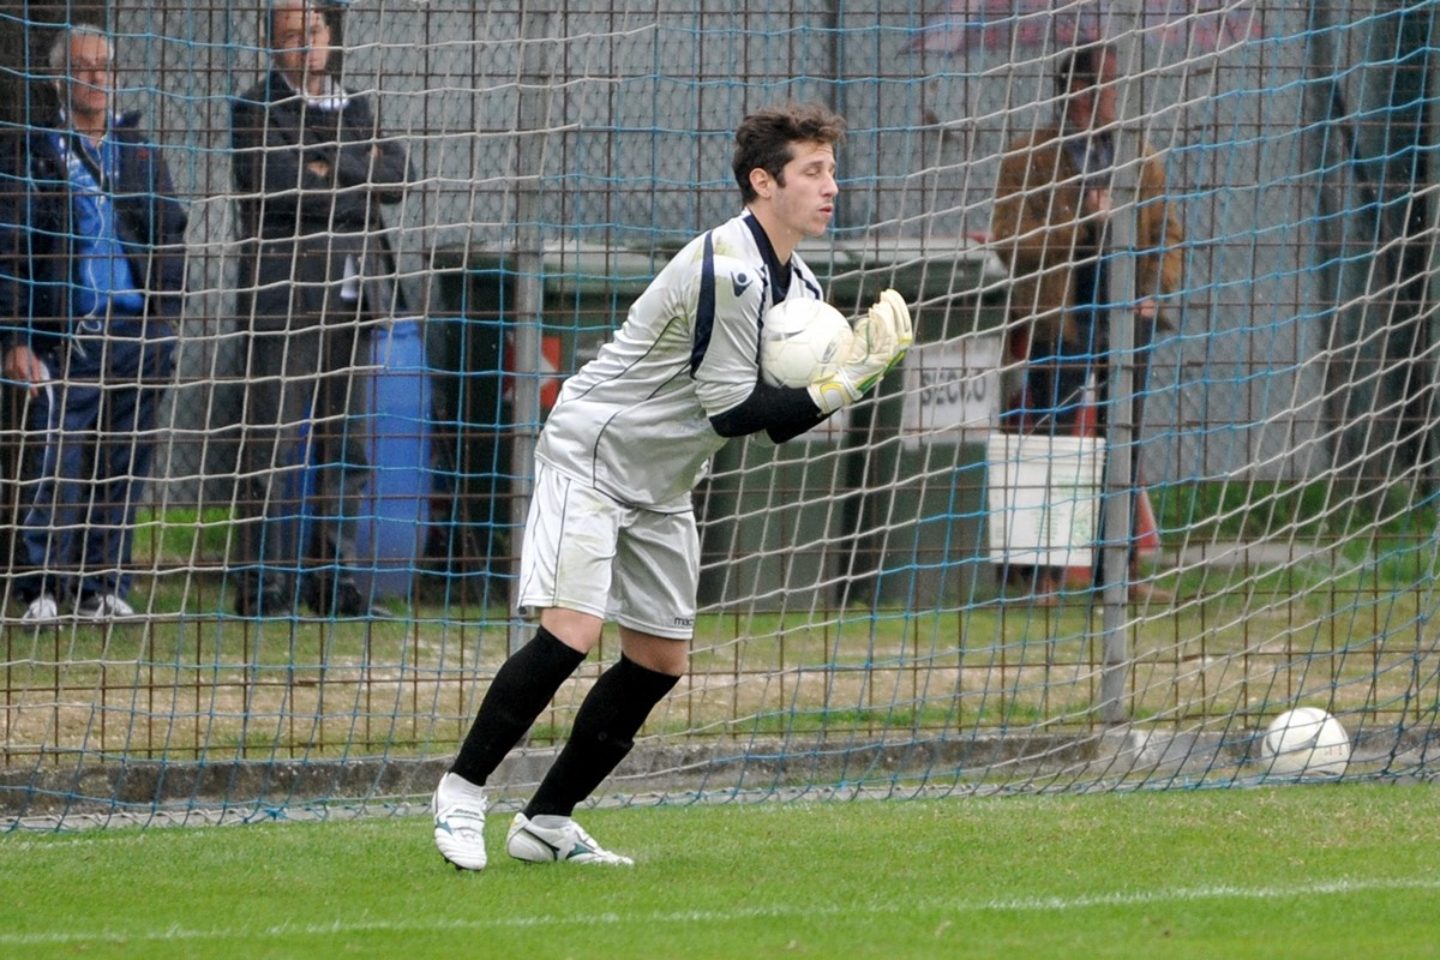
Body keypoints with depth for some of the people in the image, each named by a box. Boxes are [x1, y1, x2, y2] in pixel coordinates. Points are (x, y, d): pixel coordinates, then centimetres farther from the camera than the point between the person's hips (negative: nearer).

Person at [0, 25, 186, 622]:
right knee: (65, 463, -7)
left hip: (138, 334, 4)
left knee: (124, 465, 3)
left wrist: (164, 324, 6)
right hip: (68, 334, -4)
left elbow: (170, 238, 15)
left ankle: (103, 585, 10)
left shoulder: (140, 152, 14)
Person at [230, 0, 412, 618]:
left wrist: (326, 170, -6)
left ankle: (335, 582, 11)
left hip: (351, 290, 6)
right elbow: (276, 185, -15)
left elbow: (395, 179, 5)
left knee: (345, 443, 7)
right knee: (274, 443, -8)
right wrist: (356, 173, -6)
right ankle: (264, 586, -8)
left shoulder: (354, 109, 19)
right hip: (283, 297, -6)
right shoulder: (255, 111, 0)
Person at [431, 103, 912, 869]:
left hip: (659, 488, 10)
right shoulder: (726, 268, -24)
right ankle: (463, 792, -8)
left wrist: (856, 371, -9)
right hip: (590, 455, -10)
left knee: (660, 659, 6)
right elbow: (731, 409, -23)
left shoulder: (798, 286, 6)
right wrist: (841, 383, -22)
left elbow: (779, 421, 7)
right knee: (572, 630, -21)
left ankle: (547, 821, 14)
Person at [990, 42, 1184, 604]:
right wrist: (1081, 222, -17)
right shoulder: (1028, 160, -1)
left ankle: (1123, 571, 11)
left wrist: (1154, 291, -1)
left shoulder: (1141, 162, 12)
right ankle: (1045, 574, -4)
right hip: (1057, 323, -4)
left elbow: (1169, 236, 16)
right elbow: (1009, 239, -9)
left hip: (1127, 320, 4)